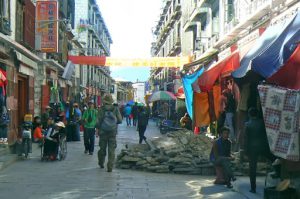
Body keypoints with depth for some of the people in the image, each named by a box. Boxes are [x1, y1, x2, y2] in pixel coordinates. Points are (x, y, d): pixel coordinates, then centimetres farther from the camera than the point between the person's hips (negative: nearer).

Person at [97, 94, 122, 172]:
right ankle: (110, 167, -5)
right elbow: (120, 120, -3)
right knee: (111, 150, 1)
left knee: (102, 148, 16)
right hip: (113, 132, 0)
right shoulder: (116, 109, -5)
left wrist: (98, 129, 5)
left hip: (103, 131, 0)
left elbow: (99, 121, -10)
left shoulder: (101, 109, -9)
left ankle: (101, 163, 34)